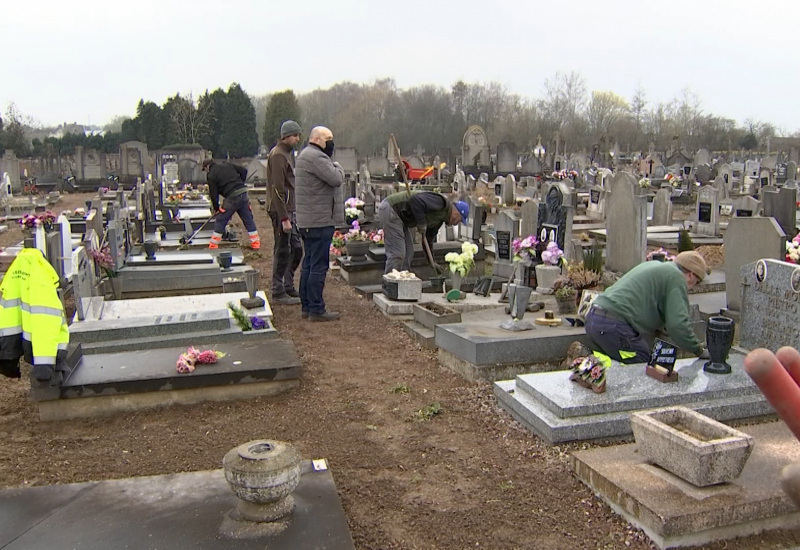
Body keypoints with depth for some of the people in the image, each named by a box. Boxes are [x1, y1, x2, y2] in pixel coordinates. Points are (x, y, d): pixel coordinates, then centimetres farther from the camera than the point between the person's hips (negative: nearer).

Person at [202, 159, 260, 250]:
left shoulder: (211, 175, 2)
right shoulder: (227, 165, 18)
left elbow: (213, 194, 2)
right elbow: (244, 171, 16)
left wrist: (216, 208, 14)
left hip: (231, 198, -5)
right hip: (243, 194, 6)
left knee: (220, 221, 6)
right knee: (248, 219, 13)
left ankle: (213, 246, 9)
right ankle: (256, 243, 17)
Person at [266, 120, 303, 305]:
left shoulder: (289, 153, 16)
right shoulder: (278, 155, -14)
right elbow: (277, 189, -20)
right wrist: (284, 218, -22)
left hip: (291, 208, 9)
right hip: (281, 210, -9)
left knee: (296, 248, 13)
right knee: (282, 251, -2)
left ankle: (288, 286, 25)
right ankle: (278, 292, 7)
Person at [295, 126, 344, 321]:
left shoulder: (304, 155, 21)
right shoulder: (316, 157, -15)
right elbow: (336, 179, -21)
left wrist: (333, 167, 7)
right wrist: (337, 167, -3)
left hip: (307, 220, 11)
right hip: (319, 220, -11)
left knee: (309, 264, 14)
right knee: (319, 265, -7)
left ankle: (307, 306, 21)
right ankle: (316, 309, -3)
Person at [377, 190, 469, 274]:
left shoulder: (439, 219, 15)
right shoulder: (441, 202, -15)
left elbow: (428, 239, 22)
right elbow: (415, 200, -29)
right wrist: (421, 223, -20)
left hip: (399, 215, 10)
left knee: (408, 252, 12)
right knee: (397, 253, -10)